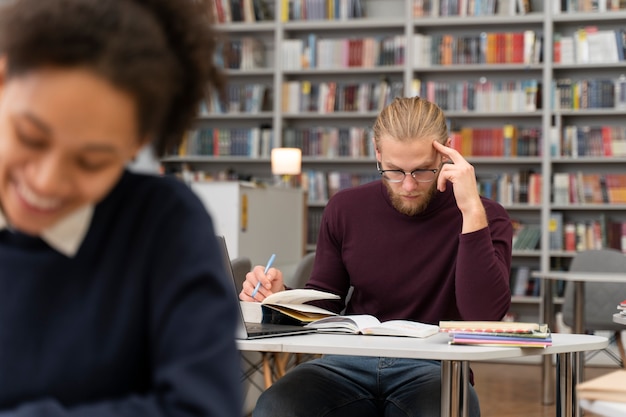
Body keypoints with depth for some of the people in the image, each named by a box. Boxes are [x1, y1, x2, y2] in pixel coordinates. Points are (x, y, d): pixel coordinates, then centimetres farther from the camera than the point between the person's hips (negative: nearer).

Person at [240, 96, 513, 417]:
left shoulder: (486, 218, -3)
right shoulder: (346, 209, 8)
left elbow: (484, 315, -18)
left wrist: (472, 210, -22)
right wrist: (280, 297, -7)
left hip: (432, 369, -2)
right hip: (349, 364, 3)